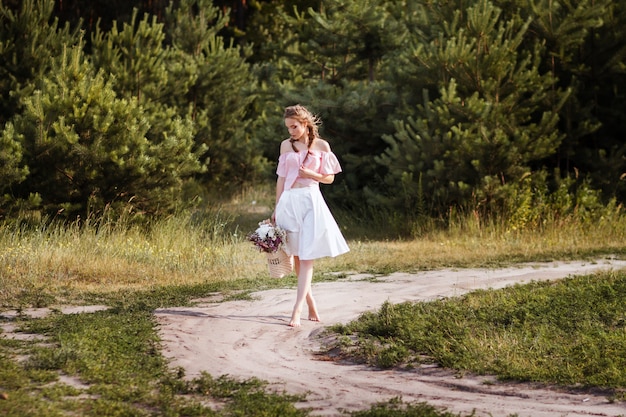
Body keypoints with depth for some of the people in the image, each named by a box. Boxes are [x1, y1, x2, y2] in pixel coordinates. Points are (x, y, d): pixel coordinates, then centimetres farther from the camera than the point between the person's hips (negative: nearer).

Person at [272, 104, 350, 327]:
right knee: (296, 257, 6)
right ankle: (311, 304, 18)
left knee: (306, 258, -10)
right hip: (289, 201, 4)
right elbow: (281, 178, 13)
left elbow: (330, 178, 7)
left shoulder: (321, 146, 3)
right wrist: (277, 208, 9)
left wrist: (312, 174, -12)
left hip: (310, 201, -3)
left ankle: (297, 310, -16)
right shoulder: (286, 145, 10)